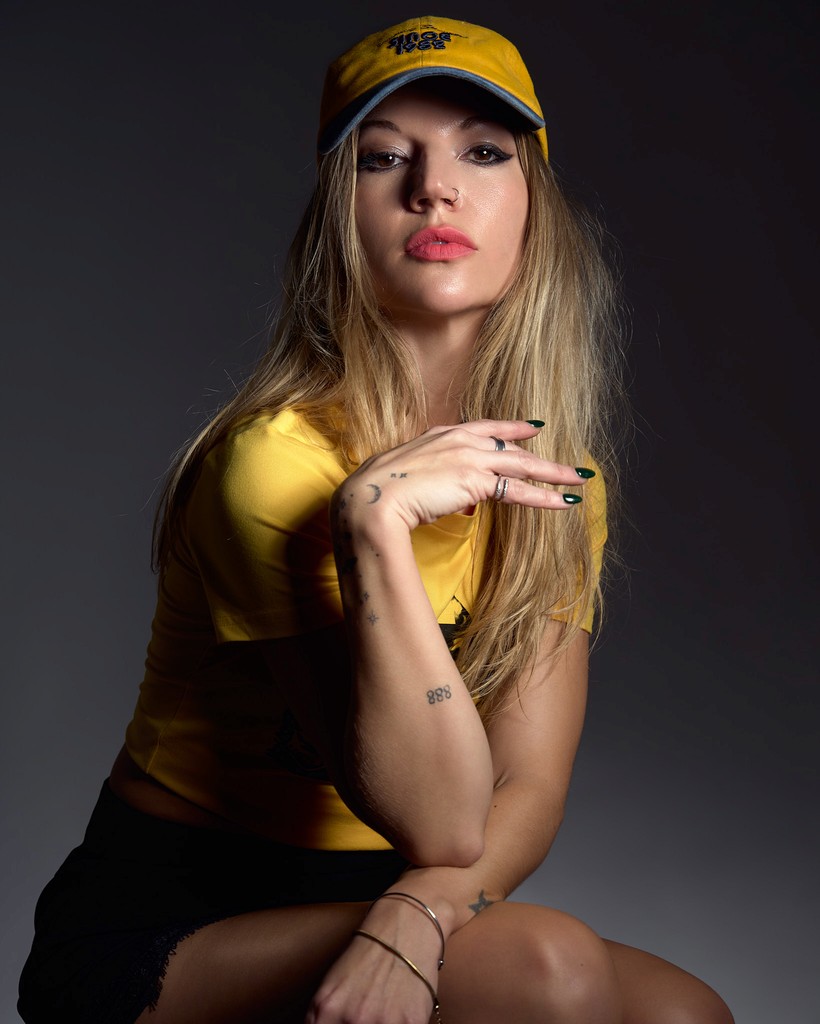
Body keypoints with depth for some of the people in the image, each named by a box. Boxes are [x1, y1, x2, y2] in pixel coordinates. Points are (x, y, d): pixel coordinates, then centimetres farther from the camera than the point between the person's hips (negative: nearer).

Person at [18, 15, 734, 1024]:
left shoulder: (549, 476, -1)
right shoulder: (278, 459, -22)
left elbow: (532, 784, -6)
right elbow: (441, 823, -24)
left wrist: (412, 923, -26)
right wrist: (374, 520, -33)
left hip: (369, 902, 5)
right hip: (160, 928, -5)